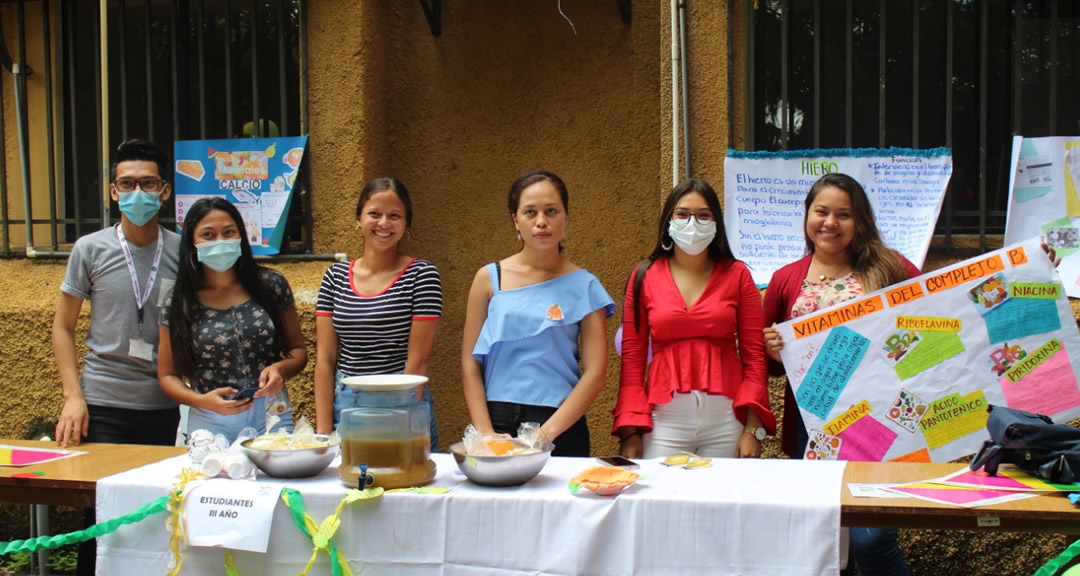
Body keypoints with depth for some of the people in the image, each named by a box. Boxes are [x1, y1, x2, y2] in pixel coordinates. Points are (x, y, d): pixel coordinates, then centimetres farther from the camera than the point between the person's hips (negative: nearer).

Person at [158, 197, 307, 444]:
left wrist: (280, 368, -13)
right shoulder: (178, 304, 0)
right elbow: (167, 375, 5)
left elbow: (298, 350, 8)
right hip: (210, 424, 0)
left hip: (271, 414, 1)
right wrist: (202, 400, -13)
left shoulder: (270, 285, 1)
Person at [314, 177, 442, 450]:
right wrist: (323, 431, -4)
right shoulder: (336, 276, 5)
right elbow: (325, 359, 3)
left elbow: (417, 361, -9)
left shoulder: (422, 275, -6)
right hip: (344, 405, 3)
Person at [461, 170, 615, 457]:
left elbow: (595, 373, -5)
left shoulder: (584, 286, 0)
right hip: (497, 421, 1)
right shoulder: (489, 279, 2)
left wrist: (547, 432, -13)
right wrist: (484, 431, -9)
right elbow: (471, 363, 1)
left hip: (562, 426, 0)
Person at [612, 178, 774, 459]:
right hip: (665, 419, 0)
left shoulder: (737, 275, 4)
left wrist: (754, 428, -5)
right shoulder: (644, 277, 4)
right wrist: (629, 431, -4)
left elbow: (754, 354, 3)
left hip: (726, 418, 0)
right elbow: (632, 358, 3)